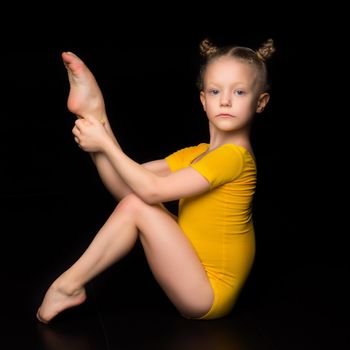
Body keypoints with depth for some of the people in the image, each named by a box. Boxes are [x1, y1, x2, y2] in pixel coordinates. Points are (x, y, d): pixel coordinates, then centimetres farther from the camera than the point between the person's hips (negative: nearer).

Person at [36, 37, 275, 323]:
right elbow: (134, 177, 8)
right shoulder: (197, 154, 10)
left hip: (208, 296, -8)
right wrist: (100, 131, -4)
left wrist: (104, 143, -16)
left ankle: (69, 285, -9)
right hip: (193, 277, 8)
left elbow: (153, 190, -23)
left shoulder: (234, 155, -20)